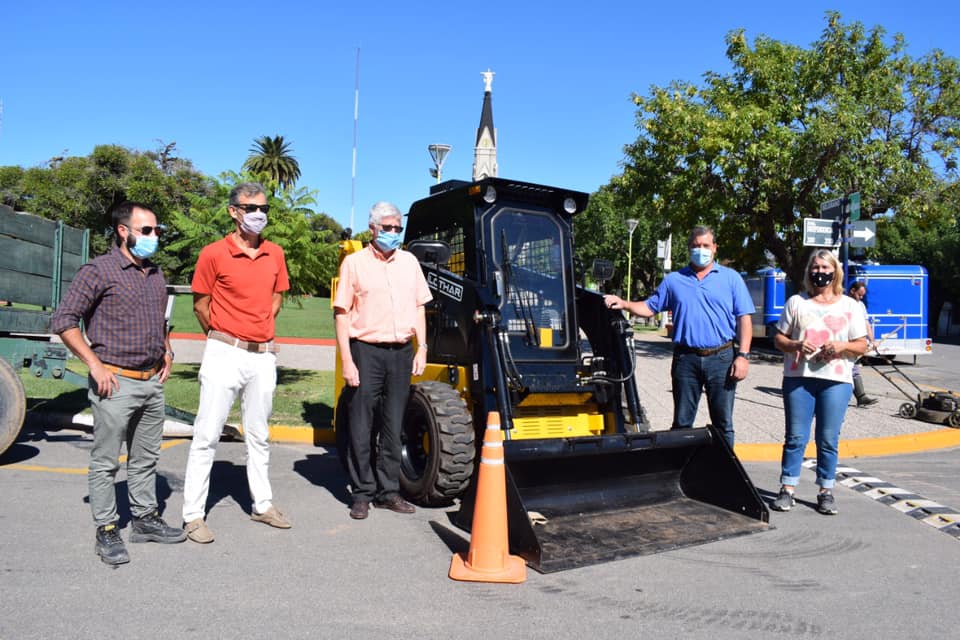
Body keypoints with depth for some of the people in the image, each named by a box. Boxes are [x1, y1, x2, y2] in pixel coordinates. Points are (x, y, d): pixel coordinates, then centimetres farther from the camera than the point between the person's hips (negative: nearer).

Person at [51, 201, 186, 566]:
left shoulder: (156, 273, 12)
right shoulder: (99, 271, -9)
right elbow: (63, 321, -11)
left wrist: (165, 350, 12)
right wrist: (95, 365, -15)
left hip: (152, 382, 7)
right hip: (116, 383, -7)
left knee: (145, 459, 15)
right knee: (105, 462, 3)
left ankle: (145, 519, 27)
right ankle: (106, 532, 13)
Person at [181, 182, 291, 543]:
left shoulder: (275, 255, 6)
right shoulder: (214, 254, -8)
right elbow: (201, 305, -2)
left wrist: (261, 331, 9)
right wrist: (225, 338, 4)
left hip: (263, 356, 5)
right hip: (224, 354, -5)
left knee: (259, 436, 15)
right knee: (207, 436, 0)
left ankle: (262, 504, 27)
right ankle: (193, 515, 9)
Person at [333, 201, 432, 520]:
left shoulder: (409, 262, 11)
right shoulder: (354, 263, -1)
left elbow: (419, 308, 16)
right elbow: (341, 314, -4)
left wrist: (422, 348, 6)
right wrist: (347, 361, -10)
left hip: (402, 352, 4)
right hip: (367, 351, -4)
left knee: (393, 425, 10)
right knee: (361, 425, 3)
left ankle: (388, 491, 21)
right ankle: (362, 494, 15)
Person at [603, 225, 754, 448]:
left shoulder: (731, 278, 7)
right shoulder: (674, 280, 12)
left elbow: (744, 319, 3)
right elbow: (650, 307, 13)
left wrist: (743, 355, -7)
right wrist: (623, 304, -6)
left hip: (721, 358, -1)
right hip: (686, 359, 1)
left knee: (723, 423, 6)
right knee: (682, 423, 8)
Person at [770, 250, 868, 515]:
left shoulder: (850, 306, 11)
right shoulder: (796, 302, 11)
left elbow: (862, 346, 9)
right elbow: (779, 339, 8)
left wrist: (842, 346, -12)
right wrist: (796, 345, -12)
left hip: (836, 380, 0)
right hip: (798, 378, 0)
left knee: (828, 439, 4)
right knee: (796, 437, 1)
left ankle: (826, 491, 15)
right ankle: (787, 489, 8)